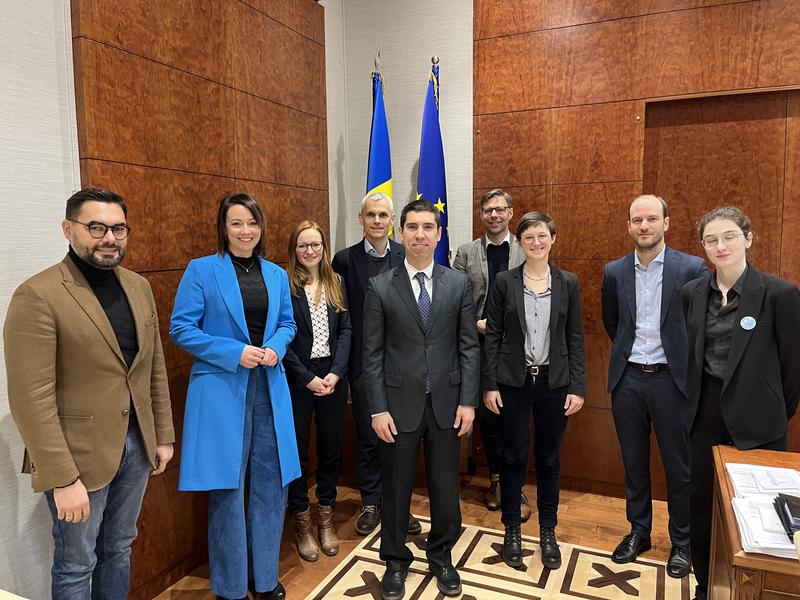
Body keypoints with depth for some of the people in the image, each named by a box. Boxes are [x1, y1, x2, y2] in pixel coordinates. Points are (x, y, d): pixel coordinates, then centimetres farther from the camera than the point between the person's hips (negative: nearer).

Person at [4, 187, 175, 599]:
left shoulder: (139, 287, 5)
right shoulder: (37, 295, -16)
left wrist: (163, 435, 10)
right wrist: (63, 479, -18)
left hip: (136, 444, 6)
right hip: (79, 455, -5)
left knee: (119, 549, 22)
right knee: (77, 565, 14)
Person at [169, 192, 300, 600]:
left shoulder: (276, 274, 9)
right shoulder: (201, 270, -5)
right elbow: (181, 328, -8)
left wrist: (275, 348, -7)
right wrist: (235, 352, -18)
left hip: (270, 389, 5)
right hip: (221, 390, -4)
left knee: (271, 483, 12)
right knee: (227, 488, 7)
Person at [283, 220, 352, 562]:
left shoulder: (336, 283, 7)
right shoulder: (285, 285, -5)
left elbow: (345, 329, 2)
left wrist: (335, 373, -9)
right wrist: (307, 378, -13)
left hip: (332, 375, 4)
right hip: (296, 378, -3)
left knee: (331, 447, 11)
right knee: (297, 449, 7)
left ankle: (326, 519, 28)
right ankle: (301, 524, 24)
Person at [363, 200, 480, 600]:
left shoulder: (458, 283, 2)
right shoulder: (380, 287, -3)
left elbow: (469, 346, 2)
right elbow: (372, 353, -4)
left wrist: (468, 400, -3)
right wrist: (378, 409, -7)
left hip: (446, 402, 2)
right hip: (400, 404, -1)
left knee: (445, 486, 14)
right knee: (396, 488, 12)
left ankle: (441, 556, 37)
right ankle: (396, 561, 34)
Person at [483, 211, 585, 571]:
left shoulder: (568, 283, 2)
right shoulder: (505, 282, -2)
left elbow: (575, 338, 3)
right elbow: (492, 335, -1)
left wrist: (577, 387, -2)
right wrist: (489, 385, -4)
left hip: (554, 381, 1)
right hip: (513, 380, -1)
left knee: (548, 459, 12)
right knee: (514, 457, 8)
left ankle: (548, 533, 30)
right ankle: (512, 531, 26)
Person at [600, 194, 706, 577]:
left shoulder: (691, 268, -7)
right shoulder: (614, 272, 3)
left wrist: (687, 365, 2)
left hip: (671, 379, -3)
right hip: (627, 378, 3)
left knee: (679, 466, 9)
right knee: (634, 462, 15)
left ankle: (682, 542, 28)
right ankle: (638, 531, 32)